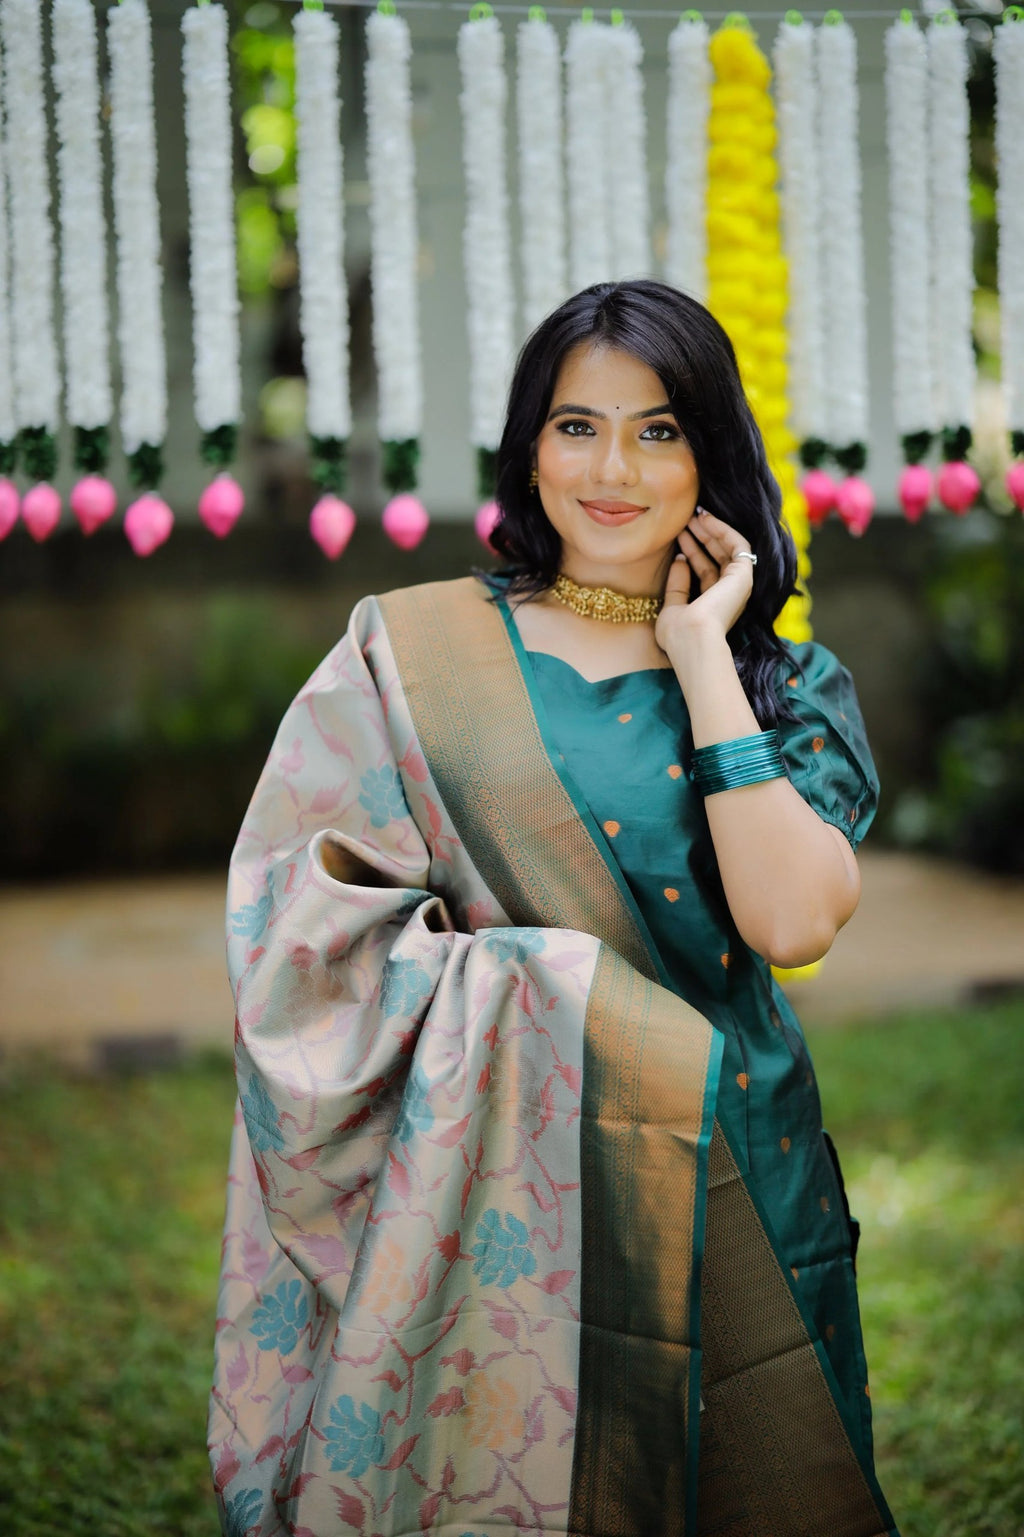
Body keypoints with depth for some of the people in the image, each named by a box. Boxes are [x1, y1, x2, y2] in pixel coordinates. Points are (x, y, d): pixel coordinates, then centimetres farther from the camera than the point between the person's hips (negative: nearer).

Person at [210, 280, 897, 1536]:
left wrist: (700, 657, -9)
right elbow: (309, 919, -5)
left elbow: (791, 921, -12)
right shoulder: (410, 655, 1)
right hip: (498, 1198, -2)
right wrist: (540, 987, -15)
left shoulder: (785, 687, 6)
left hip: (724, 1192, 2)